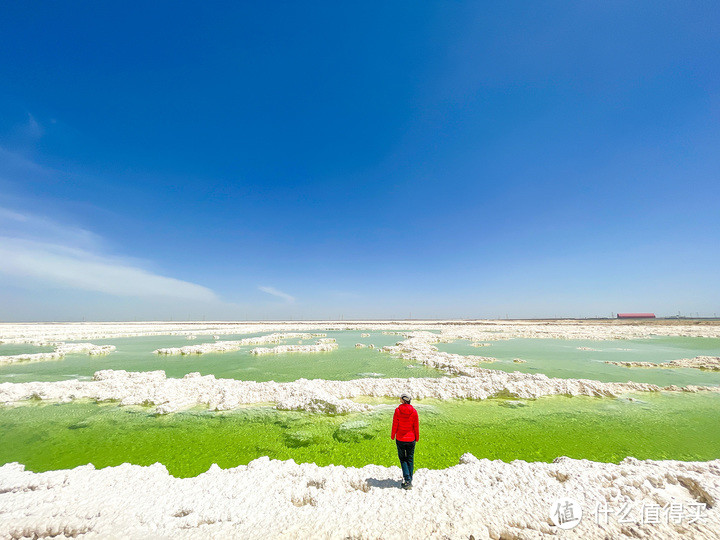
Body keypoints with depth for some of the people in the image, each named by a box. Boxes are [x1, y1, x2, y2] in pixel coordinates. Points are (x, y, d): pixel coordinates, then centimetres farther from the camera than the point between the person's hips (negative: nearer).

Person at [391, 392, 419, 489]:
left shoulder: (397, 410, -14)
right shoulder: (414, 411, -10)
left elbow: (395, 425, -7)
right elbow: (416, 426, -2)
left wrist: (392, 436, 8)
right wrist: (417, 437, 13)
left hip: (400, 439, -1)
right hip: (411, 439, 1)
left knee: (402, 459, 13)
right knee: (410, 459, 16)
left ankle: (407, 480, 1)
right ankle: (409, 481, 22)